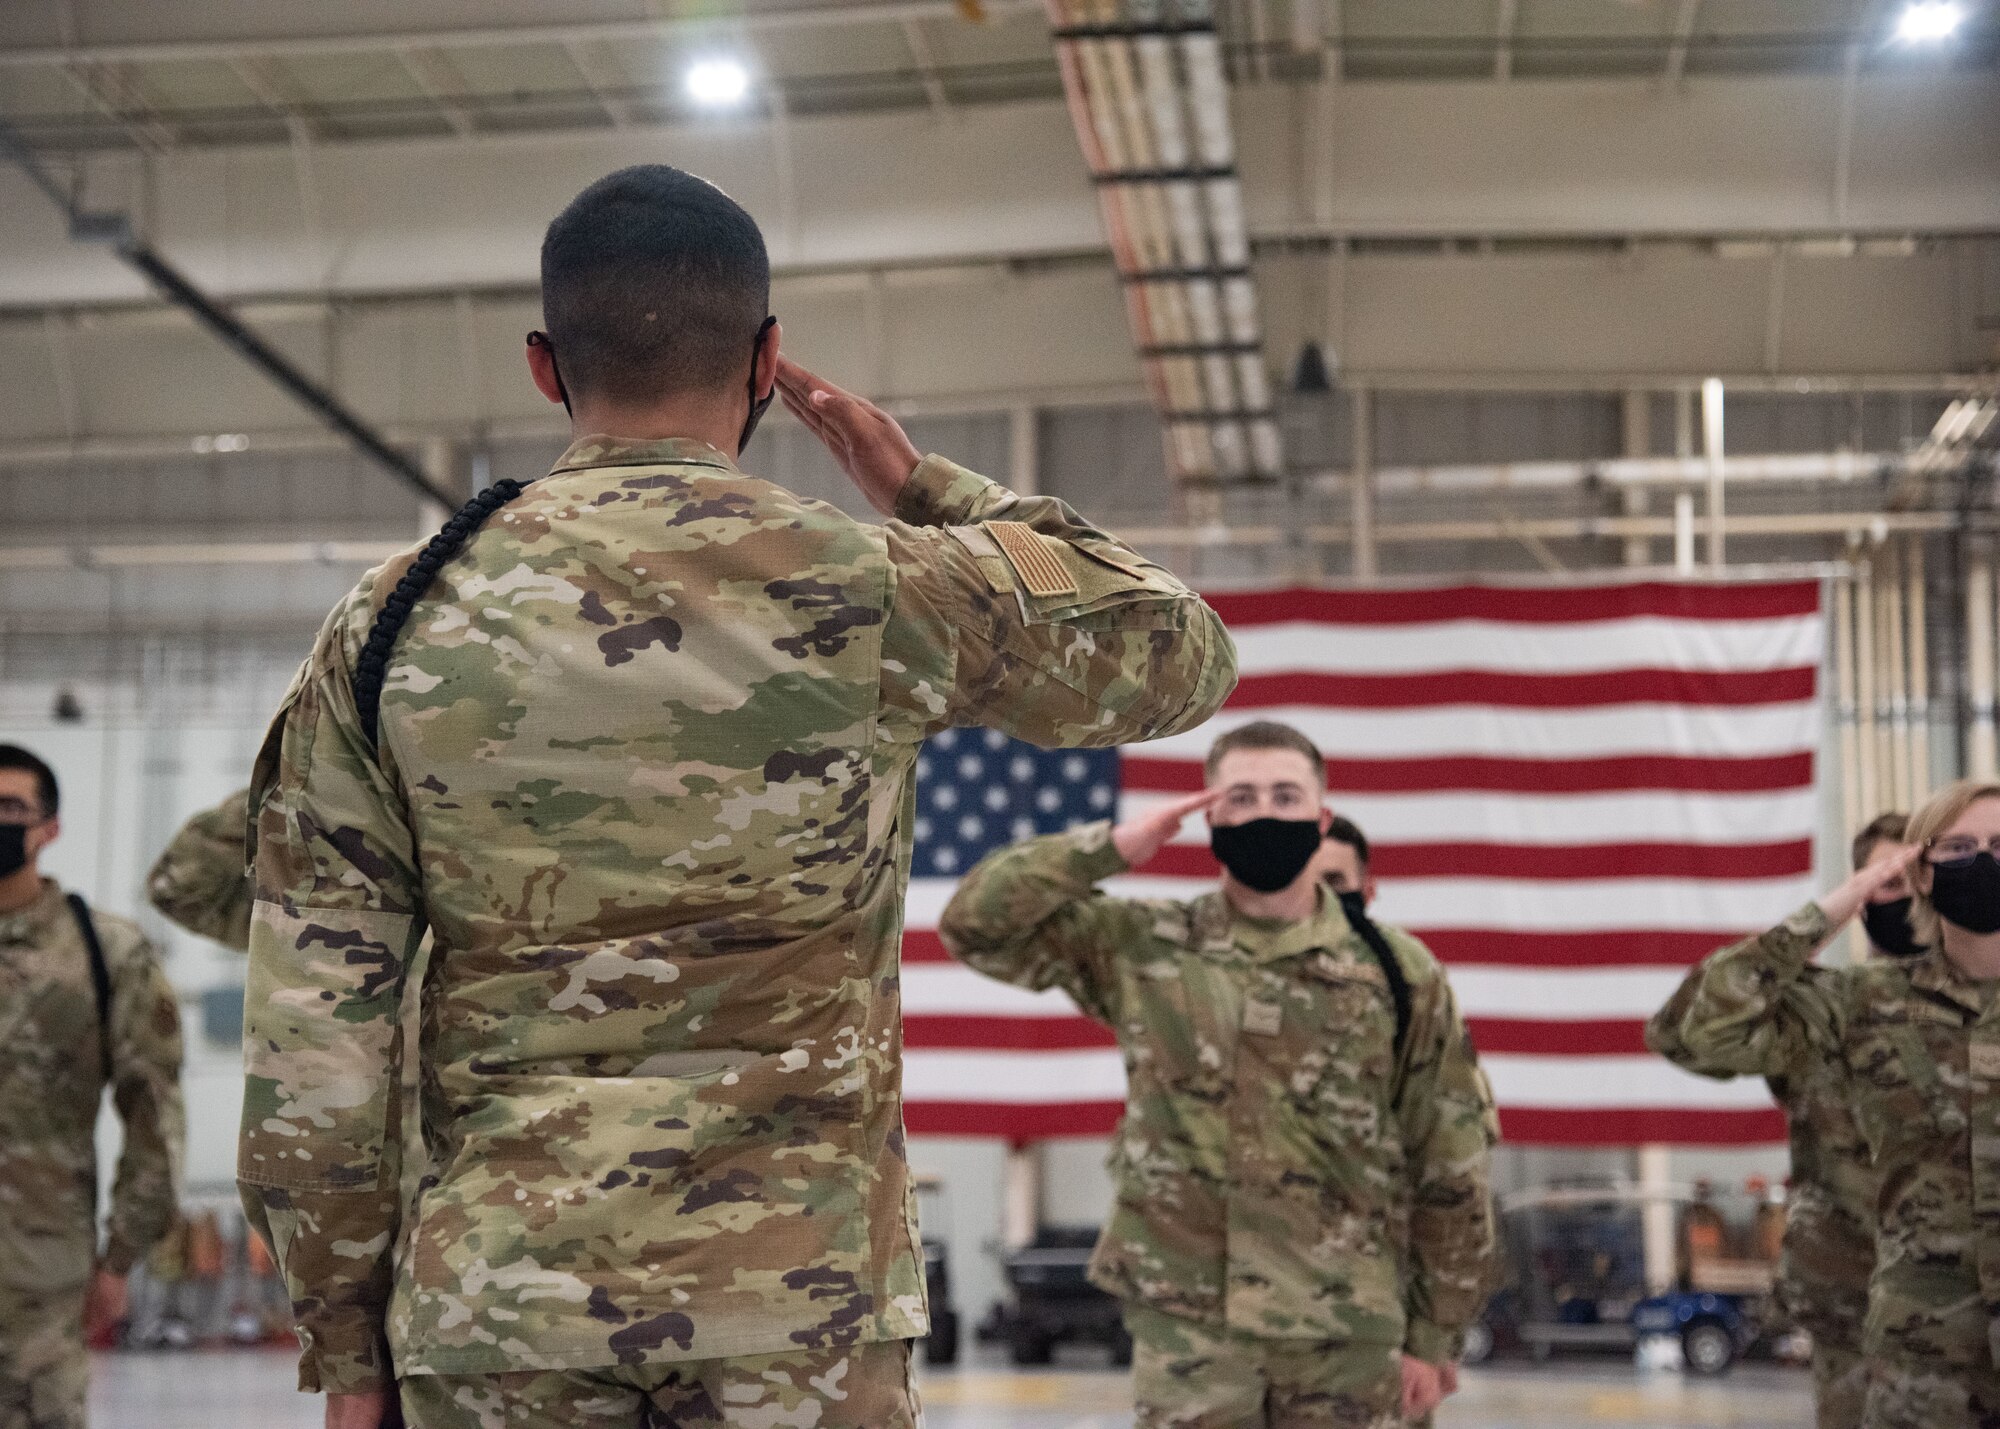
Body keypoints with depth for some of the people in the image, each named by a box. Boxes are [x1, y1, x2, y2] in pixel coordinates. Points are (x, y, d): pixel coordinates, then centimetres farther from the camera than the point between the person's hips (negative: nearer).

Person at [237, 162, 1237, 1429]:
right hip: (799, 1286, -1)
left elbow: (311, 1036, 1)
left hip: (492, 1292, 2)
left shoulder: (392, 626, 1)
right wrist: (930, 492, 17)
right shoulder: (873, 590, -3)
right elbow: (1183, 653, 13)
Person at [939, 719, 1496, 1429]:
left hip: (1344, 1331, 0)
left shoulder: (1397, 971, 1)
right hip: (1184, 1322, 0)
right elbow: (975, 922, -1)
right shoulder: (1145, 947, 4)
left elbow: (1448, 1169, 5)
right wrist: (1114, 846, -6)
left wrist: (1435, 1335, 5)